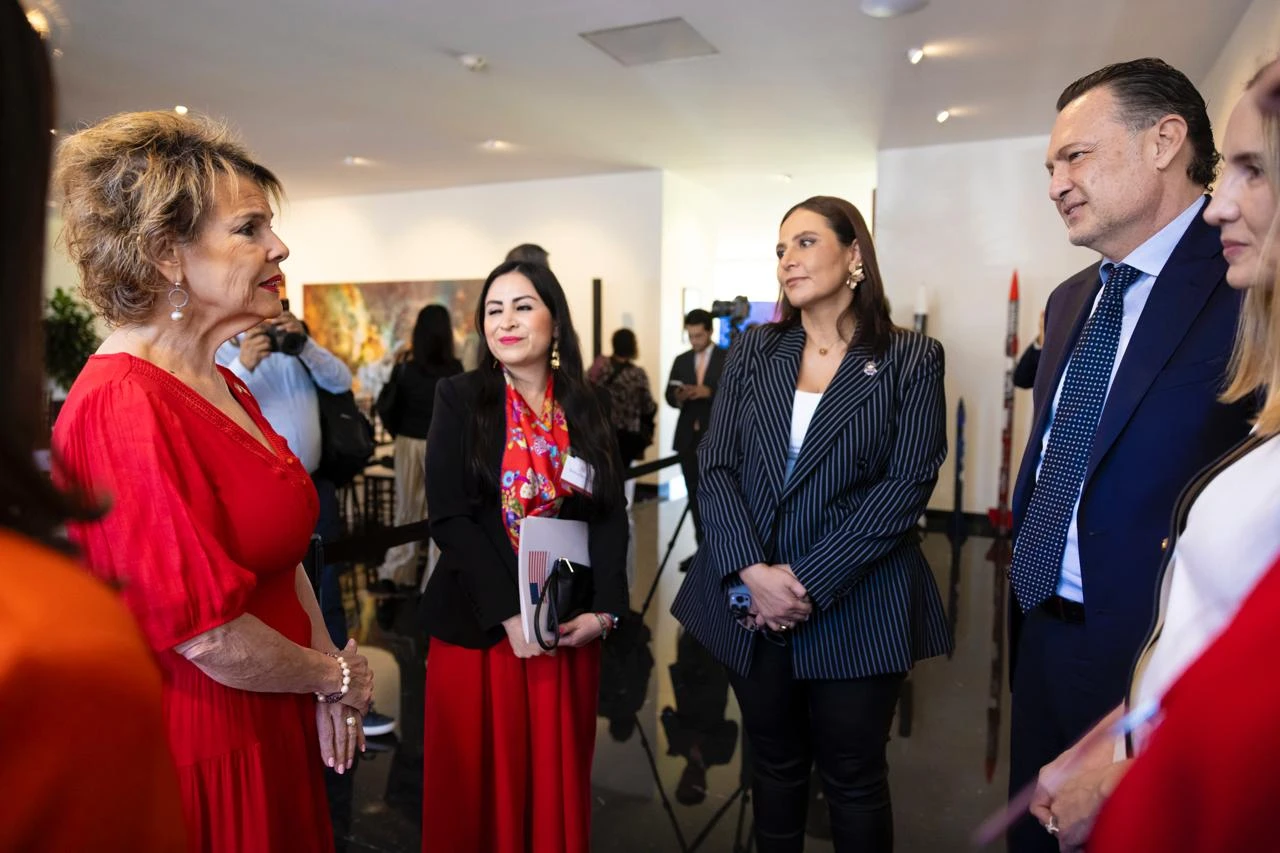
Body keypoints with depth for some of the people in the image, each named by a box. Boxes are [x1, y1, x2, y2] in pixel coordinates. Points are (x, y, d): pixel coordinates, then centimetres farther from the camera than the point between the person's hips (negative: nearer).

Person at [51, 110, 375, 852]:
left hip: (273, 728, 8)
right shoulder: (125, 406, -23)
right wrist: (337, 675, -8)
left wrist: (330, 689, -1)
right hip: (199, 755, -8)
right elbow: (210, 636, -25)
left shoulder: (226, 388, 5)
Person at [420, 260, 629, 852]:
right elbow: (449, 518, -10)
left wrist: (604, 609, -9)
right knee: (482, 778, 9)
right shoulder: (459, 398, -3)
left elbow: (611, 515, 4)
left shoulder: (586, 408, 5)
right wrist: (508, 613, -17)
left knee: (559, 776, 13)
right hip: (478, 623, -2)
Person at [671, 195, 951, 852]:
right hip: (752, 601, 3)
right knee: (775, 767, 19)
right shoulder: (753, 351, 6)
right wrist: (753, 572, -15)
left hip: (856, 607, -2)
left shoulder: (912, 359, -2)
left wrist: (809, 582, -17)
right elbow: (717, 467, -1)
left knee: (853, 779, 14)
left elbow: (906, 486, -11)